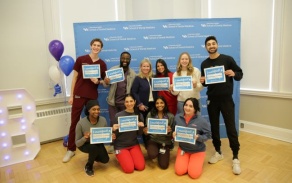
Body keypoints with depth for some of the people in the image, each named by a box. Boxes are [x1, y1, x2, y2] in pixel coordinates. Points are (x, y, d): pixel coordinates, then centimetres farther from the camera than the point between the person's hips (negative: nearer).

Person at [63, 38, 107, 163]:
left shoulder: (102, 64, 6)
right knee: (74, 122, 3)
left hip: (93, 96, 2)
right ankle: (71, 149, 16)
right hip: (78, 95, -1)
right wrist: (71, 95, -2)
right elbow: (74, 77, 1)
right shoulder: (81, 59, 0)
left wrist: (98, 81, -12)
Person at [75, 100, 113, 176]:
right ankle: (88, 166, -1)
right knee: (94, 148, -34)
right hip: (84, 144, -3)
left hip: (98, 143, 4)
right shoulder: (81, 123, -30)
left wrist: (110, 137, -30)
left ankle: (94, 156, 25)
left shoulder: (103, 120, -21)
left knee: (105, 160, -12)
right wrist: (85, 138, -43)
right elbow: (77, 143, -22)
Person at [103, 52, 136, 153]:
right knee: (113, 123, 7)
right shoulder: (113, 70, 0)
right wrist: (105, 82, -22)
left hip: (126, 103, 0)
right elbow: (106, 85, 1)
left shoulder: (133, 74, 0)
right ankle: (112, 144, 22)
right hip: (113, 102, 0)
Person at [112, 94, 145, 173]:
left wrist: (141, 127, -18)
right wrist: (114, 130, -31)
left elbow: (139, 134, 3)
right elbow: (115, 134, -8)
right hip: (120, 145, -3)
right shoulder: (118, 115, -14)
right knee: (129, 169, -11)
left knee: (141, 167, -6)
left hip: (134, 144, 4)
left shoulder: (139, 115, -3)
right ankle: (121, 156, 19)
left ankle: (129, 156, 22)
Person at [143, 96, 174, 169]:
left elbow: (173, 132, -1)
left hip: (165, 141, 1)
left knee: (164, 166, -8)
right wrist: (145, 131, -21)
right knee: (152, 154, -31)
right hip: (153, 139, 0)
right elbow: (146, 129, 2)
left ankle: (161, 152, 26)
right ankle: (157, 153, 9)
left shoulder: (171, 116, -4)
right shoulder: (150, 114, -4)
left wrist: (170, 131, -23)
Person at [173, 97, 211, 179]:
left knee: (194, 174, -12)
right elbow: (174, 130, 5)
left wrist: (198, 137, -29)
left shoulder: (201, 120, -20)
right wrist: (174, 134, -18)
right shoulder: (177, 117, -11)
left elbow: (208, 135, -11)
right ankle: (187, 160, 25)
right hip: (183, 148, 3)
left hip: (198, 150, -2)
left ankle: (197, 161, 22)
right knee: (179, 171, -8)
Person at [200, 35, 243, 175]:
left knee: (231, 128, -1)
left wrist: (234, 74, -20)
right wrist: (202, 82, -10)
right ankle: (218, 152, 27)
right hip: (212, 100, 3)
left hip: (226, 99, -3)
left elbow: (240, 74, 1)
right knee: (214, 126, 11)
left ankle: (235, 158, 12)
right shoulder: (204, 64, 7)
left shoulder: (227, 59, -3)